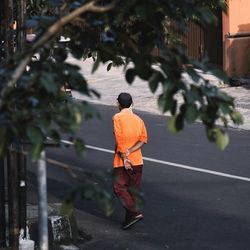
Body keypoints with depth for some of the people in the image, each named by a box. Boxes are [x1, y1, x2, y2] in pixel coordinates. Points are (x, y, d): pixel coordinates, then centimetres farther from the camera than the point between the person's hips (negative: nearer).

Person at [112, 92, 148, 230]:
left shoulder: (117, 118, -7)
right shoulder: (138, 119, 9)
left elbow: (119, 139, -14)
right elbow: (143, 139, -2)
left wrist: (124, 158, -13)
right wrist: (129, 151, -11)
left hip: (121, 161, -5)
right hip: (137, 160, 5)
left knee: (119, 188, -1)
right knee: (132, 190, 11)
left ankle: (135, 213, -16)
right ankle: (129, 218, 14)